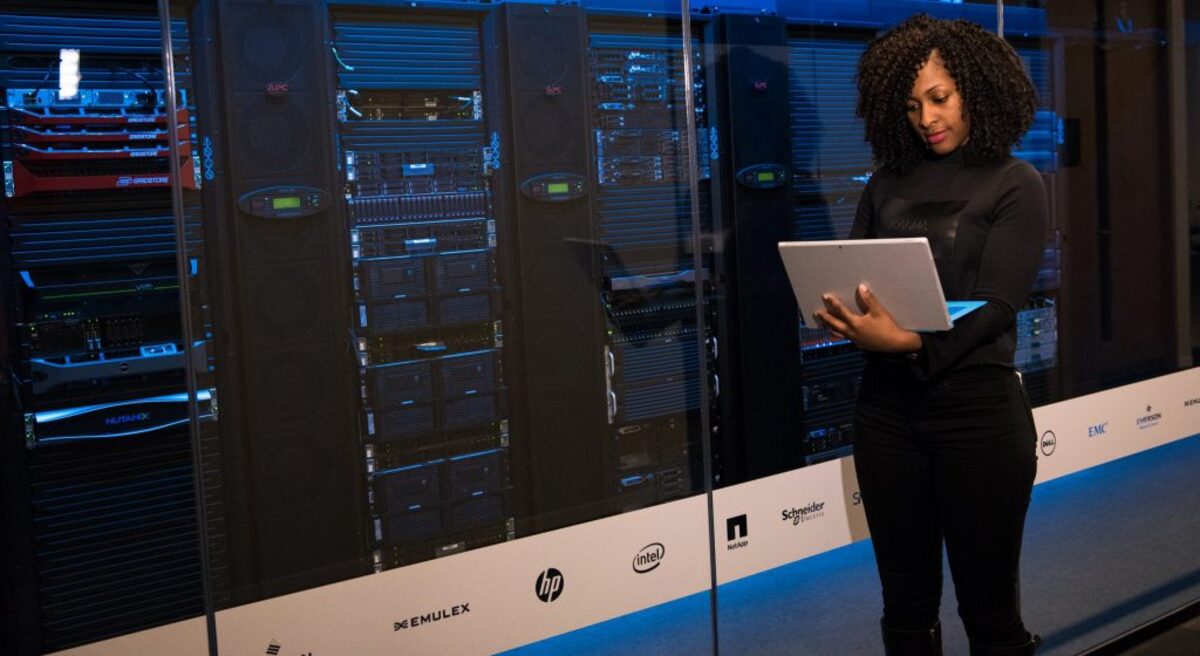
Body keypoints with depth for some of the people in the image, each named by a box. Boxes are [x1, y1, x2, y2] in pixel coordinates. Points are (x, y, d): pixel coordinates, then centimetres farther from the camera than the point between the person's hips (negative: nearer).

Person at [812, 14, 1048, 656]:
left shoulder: (1013, 184, 0)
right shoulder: (887, 183, 11)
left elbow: (995, 304, -12)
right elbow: (849, 278, 8)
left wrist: (909, 341, -27)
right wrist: (844, 320, -16)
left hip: (977, 407, -4)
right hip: (886, 405, 4)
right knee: (906, 603, 13)